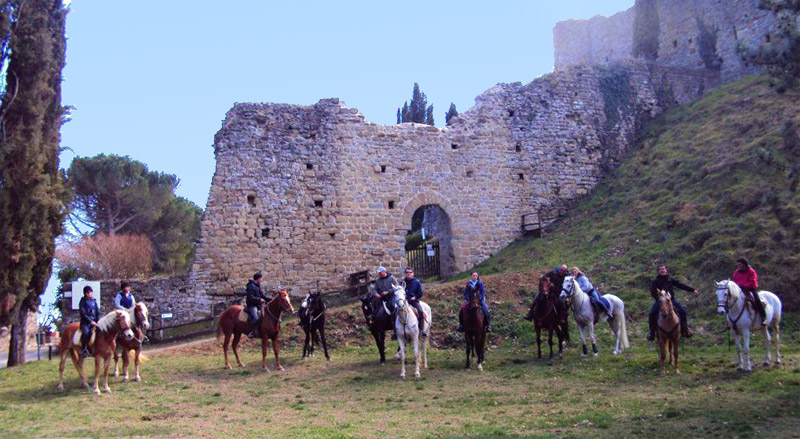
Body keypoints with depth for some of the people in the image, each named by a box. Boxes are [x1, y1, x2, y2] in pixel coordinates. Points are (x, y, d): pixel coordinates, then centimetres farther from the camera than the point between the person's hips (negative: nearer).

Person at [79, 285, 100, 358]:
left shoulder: (94, 301, 15)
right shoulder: (83, 302, 1)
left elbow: (98, 313, 13)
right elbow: (83, 314, -7)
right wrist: (90, 321, -16)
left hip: (94, 321, 5)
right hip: (85, 322, -5)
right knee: (86, 332, -32)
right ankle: (84, 349, -23)